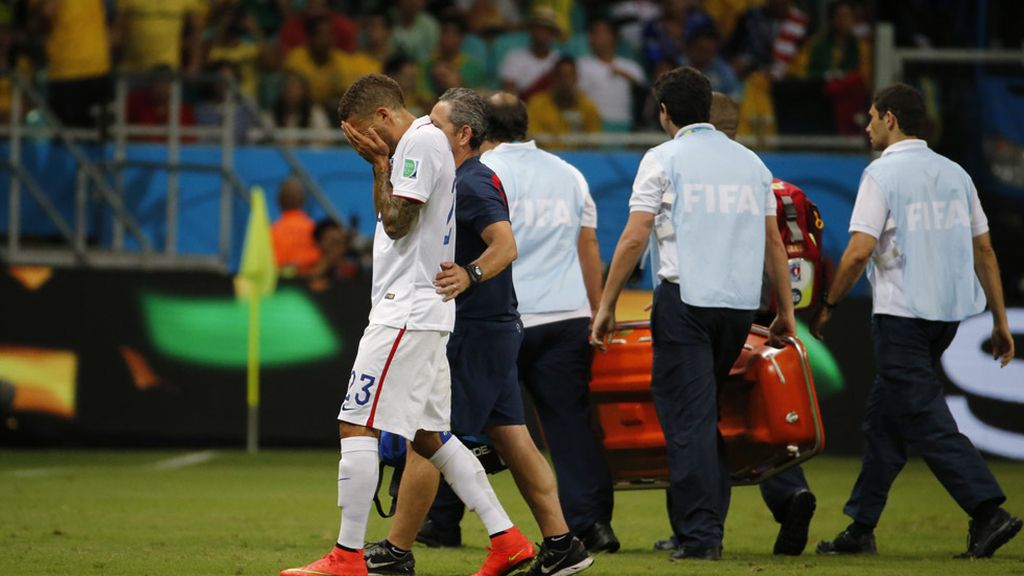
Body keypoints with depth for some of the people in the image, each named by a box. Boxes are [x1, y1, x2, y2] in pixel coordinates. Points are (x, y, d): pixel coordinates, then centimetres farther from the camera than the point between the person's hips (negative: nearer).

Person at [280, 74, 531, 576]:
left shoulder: (420, 142, -12)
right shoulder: (427, 141, 19)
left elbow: (396, 222, -17)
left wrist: (381, 162, -9)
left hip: (408, 312, -11)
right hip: (418, 312, 11)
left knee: (356, 425, -9)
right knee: (427, 435, 13)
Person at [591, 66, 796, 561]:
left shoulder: (664, 159, -1)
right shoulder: (750, 162, 14)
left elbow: (634, 239, -6)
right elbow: (773, 244, 14)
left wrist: (606, 305, -2)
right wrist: (786, 312, 20)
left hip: (685, 296, -5)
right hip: (741, 301, 5)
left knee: (687, 415, -4)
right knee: (705, 412, 16)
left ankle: (700, 535, -10)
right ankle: (707, 525, 14)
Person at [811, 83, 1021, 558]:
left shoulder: (882, 174, -9)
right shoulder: (955, 174, 12)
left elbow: (859, 252, -16)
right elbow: (984, 251, 12)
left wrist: (828, 305, -3)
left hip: (902, 314, -8)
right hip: (950, 312, 8)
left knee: (926, 421, -8)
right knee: (884, 417, 15)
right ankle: (861, 527, 17)